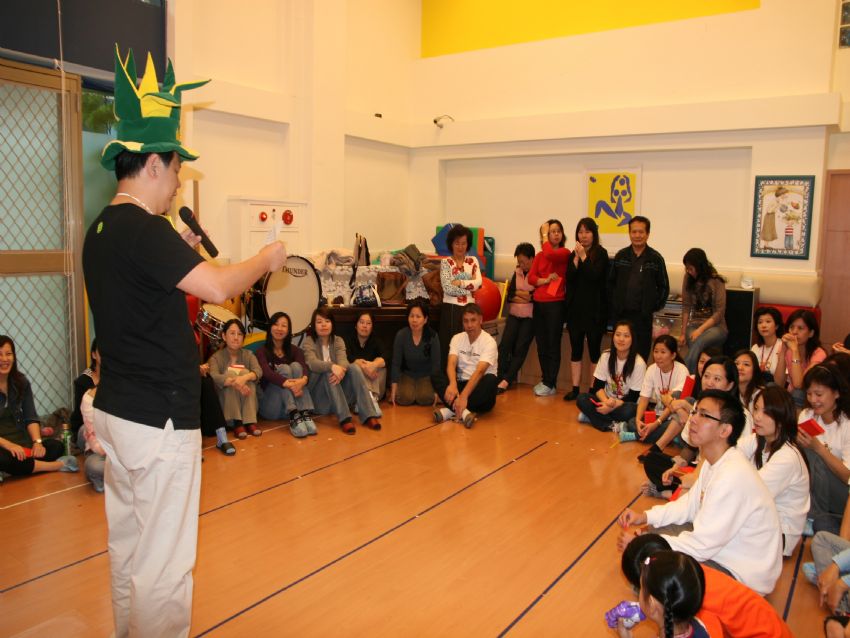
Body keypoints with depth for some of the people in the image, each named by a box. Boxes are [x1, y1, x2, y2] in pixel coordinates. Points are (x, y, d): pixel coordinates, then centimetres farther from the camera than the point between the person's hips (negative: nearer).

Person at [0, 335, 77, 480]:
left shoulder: (21, 382, 6)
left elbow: (31, 417, 3)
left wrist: (37, 442, -14)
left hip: (20, 442, 5)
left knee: (56, 446, -15)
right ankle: (56, 465, -20)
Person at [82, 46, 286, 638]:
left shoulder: (102, 230, 11)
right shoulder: (142, 229, -18)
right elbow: (217, 288, -27)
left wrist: (179, 252, 14)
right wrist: (266, 259, -10)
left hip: (116, 409, 10)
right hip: (158, 417, -10)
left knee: (128, 546, 21)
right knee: (163, 562, 1)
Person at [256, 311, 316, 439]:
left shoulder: (295, 350, 11)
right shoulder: (262, 351, 3)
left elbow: (304, 368, -11)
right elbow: (267, 373, -19)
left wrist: (303, 380, -36)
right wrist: (288, 384, -38)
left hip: (294, 403, 2)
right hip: (269, 406, -2)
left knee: (295, 365, -19)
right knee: (284, 368, -23)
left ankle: (305, 414, -37)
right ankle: (293, 417, -44)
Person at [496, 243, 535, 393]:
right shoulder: (517, 272, 11)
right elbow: (509, 295, 8)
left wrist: (518, 293, -7)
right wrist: (525, 296, -9)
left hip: (530, 317, -5)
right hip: (514, 315, 5)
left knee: (520, 349, -9)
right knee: (504, 345, -9)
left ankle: (506, 380, -10)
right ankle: (501, 377, -9)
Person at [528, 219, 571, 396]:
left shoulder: (565, 253, -3)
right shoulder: (539, 255, 12)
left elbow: (550, 255, -24)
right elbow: (531, 278, 3)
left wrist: (544, 238, -9)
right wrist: (546, 280, -14)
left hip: (555, 304, -5)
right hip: (538, 303, 5)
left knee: (553, 344, -3)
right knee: (541, 344, 9)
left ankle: (550, 384, 3)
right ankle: (546, 380, 19)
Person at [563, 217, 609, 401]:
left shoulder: (601, 254, -3)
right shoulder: (573, 254, 9)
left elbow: (595, 275, -17)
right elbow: (569, 278, -2)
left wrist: (584, 256, -15)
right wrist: (576, 257, -10)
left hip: (595, 309, -4)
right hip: (575, 308, 4)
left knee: (594, 349, 3)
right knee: (576, 349, 7)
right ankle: (575, 388, 14)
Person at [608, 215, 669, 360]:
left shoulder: (656, 258, -1)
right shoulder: (620, 256, 5)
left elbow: (664, 287, 5)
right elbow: (611, 282, 12)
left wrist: (655, 306, 0)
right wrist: (613, 304, 6)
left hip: (643, 316, -2)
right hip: (620, 314, 2)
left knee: (641, 354, 2)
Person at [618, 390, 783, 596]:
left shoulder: (732, 477, -31)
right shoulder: (715, 461, -1)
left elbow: (701, 546, -28)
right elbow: (691, 504, 12)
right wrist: (645, 516, -2)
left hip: (744, 576, -9)